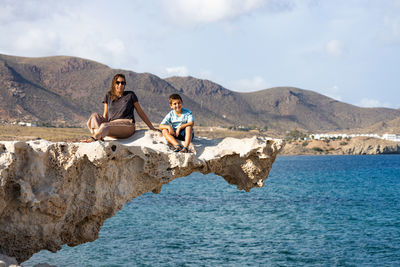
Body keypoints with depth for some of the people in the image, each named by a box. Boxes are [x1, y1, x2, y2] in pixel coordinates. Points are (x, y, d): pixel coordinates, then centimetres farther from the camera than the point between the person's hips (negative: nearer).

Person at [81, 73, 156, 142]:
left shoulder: (130, 95, 9)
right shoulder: (108, 96, 17)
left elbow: (140, 112, 13)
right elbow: (105, 115, 17)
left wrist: (152, 127, 11)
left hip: (127, 126, -4)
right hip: (111, 124, 4)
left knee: (105, 126, -34)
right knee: (95, 116, -22)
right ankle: (99, 137, -47)